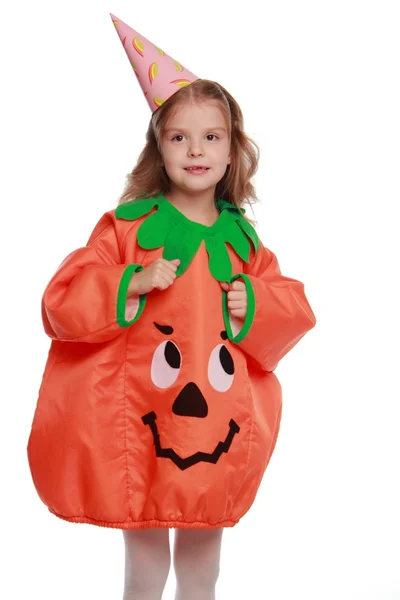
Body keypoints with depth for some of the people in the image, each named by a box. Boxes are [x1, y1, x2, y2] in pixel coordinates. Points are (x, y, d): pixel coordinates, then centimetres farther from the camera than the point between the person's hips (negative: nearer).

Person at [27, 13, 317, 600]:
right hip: (140, 425, -3)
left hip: (219, 431, 3)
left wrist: (255, 305, -8)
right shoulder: (127, 225, -6)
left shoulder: (241, 237, 5)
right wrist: (131, 285, -22)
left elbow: (294, 307, 11)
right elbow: (62, 303, -10)